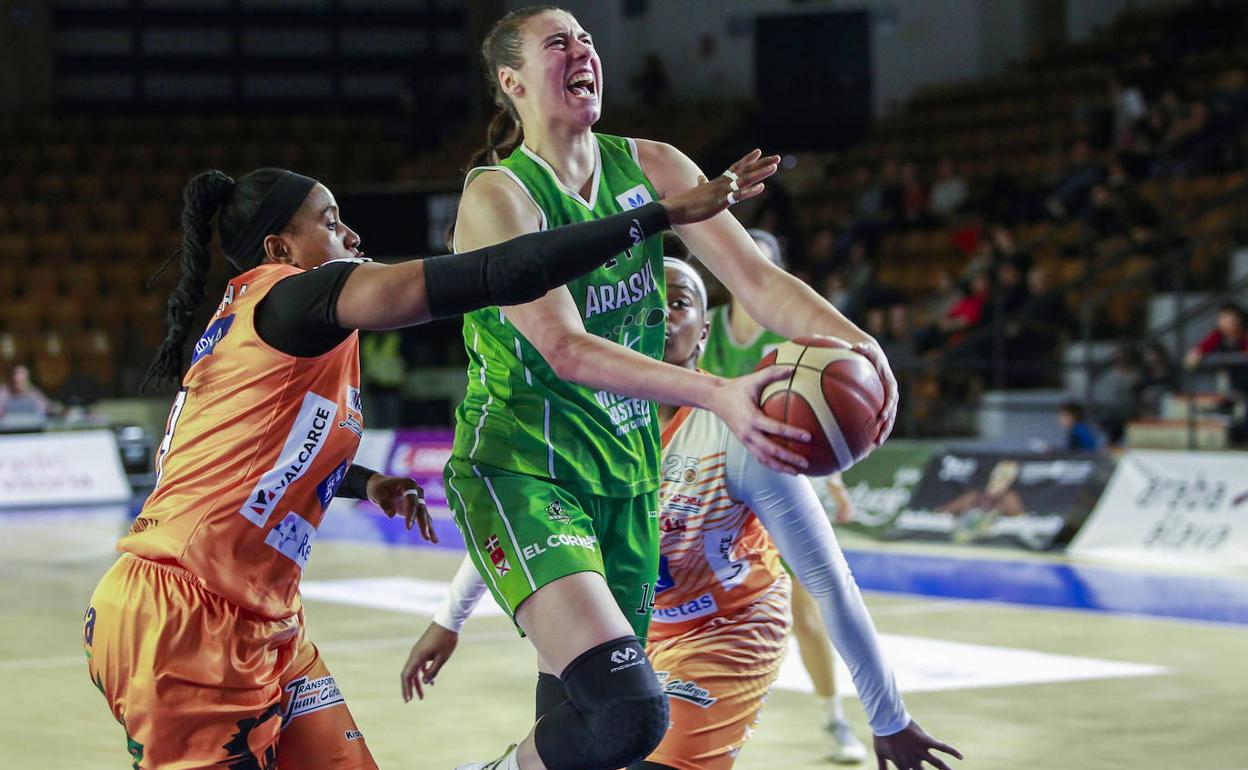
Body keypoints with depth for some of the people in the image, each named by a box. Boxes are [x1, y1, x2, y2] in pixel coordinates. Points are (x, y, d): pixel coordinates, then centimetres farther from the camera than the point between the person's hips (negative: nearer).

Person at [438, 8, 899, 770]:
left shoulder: (651, 168, 5)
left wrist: (853, 341, -25)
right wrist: (716, 394, -38)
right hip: (520, 468, -6)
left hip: (625, 474, 6)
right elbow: (564, 349, -25)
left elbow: (757, 278, -4)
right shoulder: (498, 195, -13)